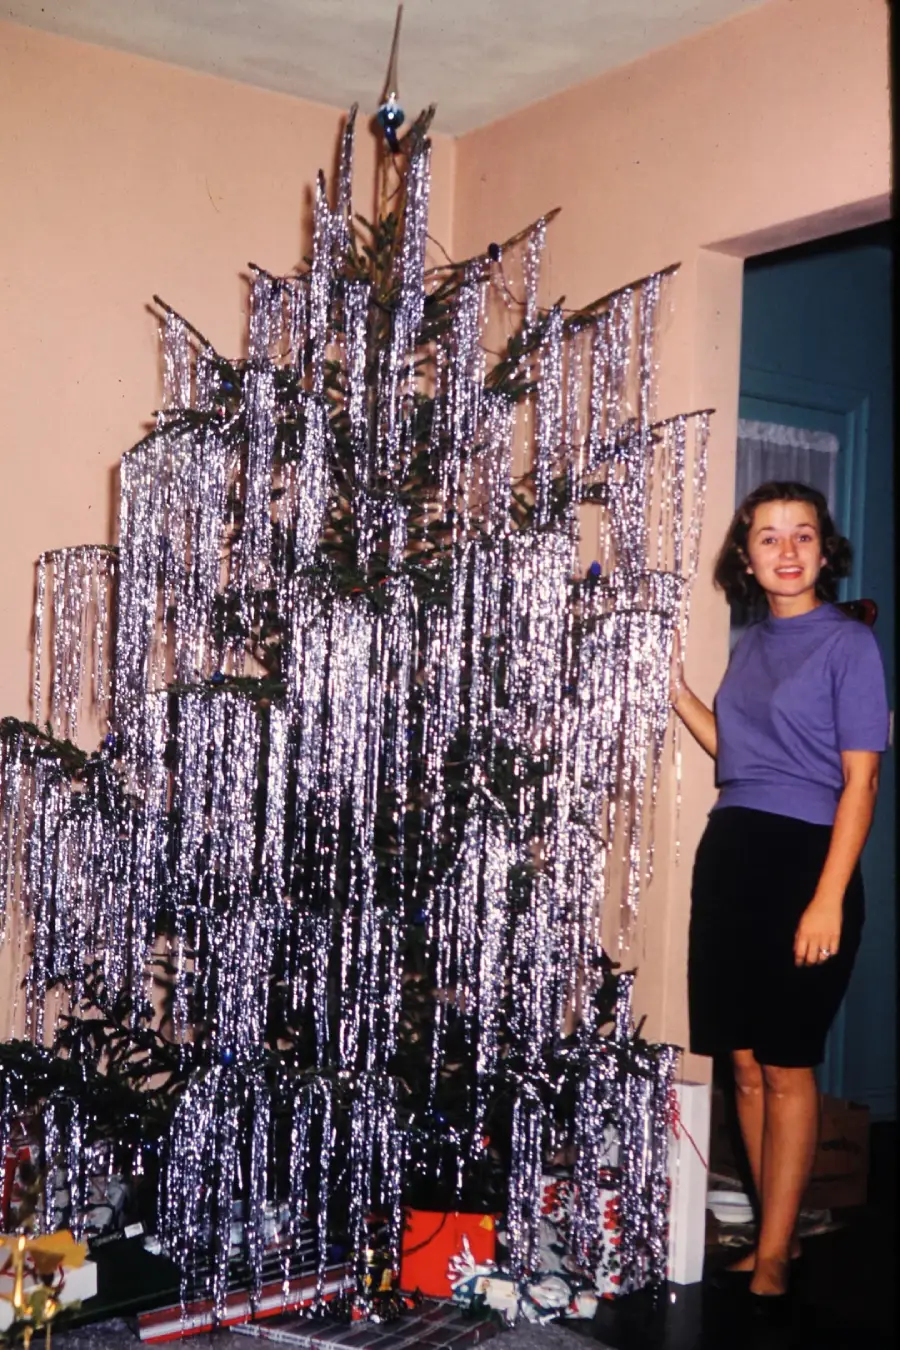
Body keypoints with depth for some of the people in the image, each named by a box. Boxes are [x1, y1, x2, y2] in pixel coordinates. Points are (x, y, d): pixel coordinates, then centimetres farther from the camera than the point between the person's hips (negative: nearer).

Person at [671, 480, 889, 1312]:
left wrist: (828, 900, -17)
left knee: (786, 1067, 0)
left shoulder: (847, 643, -5)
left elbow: (860, 781, -10)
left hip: (804, 857, -6)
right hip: (730, 852, 7)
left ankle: (773, 1260, 10)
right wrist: (676, 689, 10)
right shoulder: (752, 643, 14)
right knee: (745, 1062, 10)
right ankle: (779, 1235, 24)